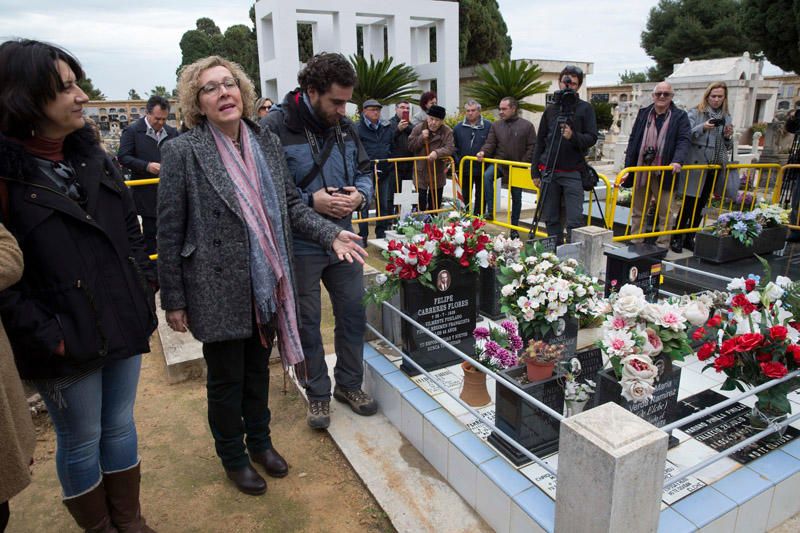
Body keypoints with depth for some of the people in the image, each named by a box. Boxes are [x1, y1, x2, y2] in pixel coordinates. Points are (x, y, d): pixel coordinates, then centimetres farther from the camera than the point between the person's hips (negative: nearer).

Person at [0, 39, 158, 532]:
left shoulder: (92, 157, 6)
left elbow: (131, 228, 12)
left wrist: (144, 288, 4)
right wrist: (45, 335, -17)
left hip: (124, 324, 6)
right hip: (68, 342, -5)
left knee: (121, 426, 19)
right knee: (81, 443, 14)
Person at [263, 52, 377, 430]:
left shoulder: (344, 126, 4)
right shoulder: (275, 127, -14)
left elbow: (364, 170, 14)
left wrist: (360, 193, -8)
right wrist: (310, 201, -23)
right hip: (299, 247, -5)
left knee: (353, 313, 13)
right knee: (307, 323, 10)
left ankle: (349, 384, 34)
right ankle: (318, 394, 30)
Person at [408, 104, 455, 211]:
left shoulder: (447, 131, -4)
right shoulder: (418, 128, -1)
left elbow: (450, 148, -16)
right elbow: (410, 146, -1)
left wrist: (437, 153, -34)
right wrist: (421, 138, -17)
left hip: (438, 173, 1)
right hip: (420, 172, 0)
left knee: (435, 204, 10)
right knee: (420, 203, -3)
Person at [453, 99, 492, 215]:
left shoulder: (488, 126, -6)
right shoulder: (458, 127, 4)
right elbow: (453, 146, 9)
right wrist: (456, 160, -2)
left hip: (482, 168, -2)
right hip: (465, 168, 3)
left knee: (480, 196, 9)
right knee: (465, 196, 13)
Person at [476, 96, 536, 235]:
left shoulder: (527, 125, -2)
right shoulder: (496, 125, 6)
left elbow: (532, 147, -3)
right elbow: (490, 144, 2)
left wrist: (523, 164, -12)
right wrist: (483, 152, -20)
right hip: (499, 162, 1)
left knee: (516, 197, 8)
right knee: (487, 176, -32)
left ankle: (514, 227, 22)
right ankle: (490, 211, -27)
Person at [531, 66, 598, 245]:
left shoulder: (585, 108, 4)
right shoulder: (551, 109, 13)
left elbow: (592, 138, -2)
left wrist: (574, 136, -22)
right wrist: (535, 171, 10)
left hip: (573, 172, -3)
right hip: (549, 171, 3)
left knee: (575, 220, -7)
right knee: (551, 219, 7)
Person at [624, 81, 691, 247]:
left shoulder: (680, 116, 2)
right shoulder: (644, 113, 10)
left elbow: (684, 140, -6)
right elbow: (633, 141, 8)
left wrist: (678, 161, -24)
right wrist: (628, 167, 1)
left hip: (664, 173, -3)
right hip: (641, 171, 3)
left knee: (665, 213, 3)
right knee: (637, 211, 9)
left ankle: (662, 246, 11)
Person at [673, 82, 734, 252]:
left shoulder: (726, 117, 13)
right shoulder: (695, 113, 0)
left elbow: (727, 146, 17)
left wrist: (728, 136, -3)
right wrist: (703, 127, -26)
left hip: (715, 167, 5)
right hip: (696, 165, -5)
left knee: (701, 204, 9)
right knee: (689, 203, -7)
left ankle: (690, 238, 17)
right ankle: (676, 238, 2)